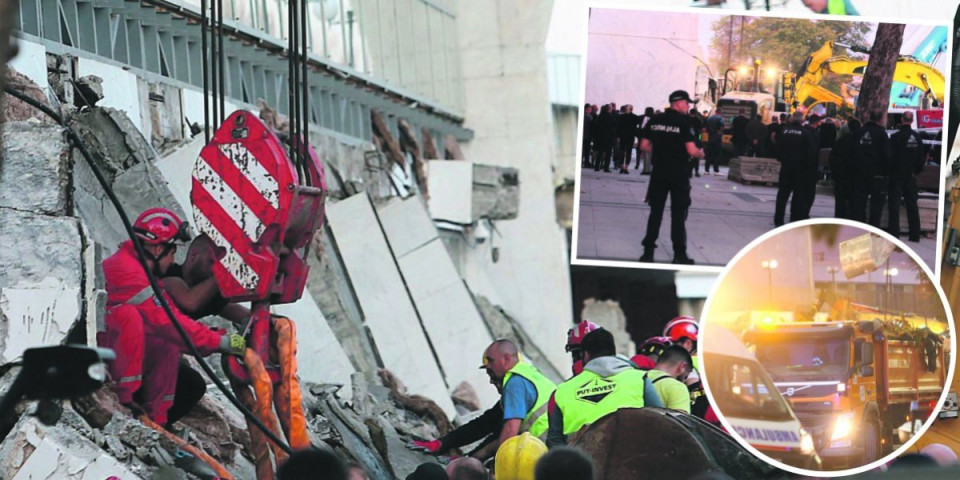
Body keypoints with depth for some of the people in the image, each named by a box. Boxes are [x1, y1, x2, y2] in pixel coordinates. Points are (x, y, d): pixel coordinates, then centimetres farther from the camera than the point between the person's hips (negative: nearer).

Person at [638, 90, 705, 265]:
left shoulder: (655, 120, 3)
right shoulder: (684, 122, -12)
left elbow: (644, 146, 5)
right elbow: (691, 151, -17)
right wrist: (701, 154, 4)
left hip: (659, 172, 4)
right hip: (679, 173, -4)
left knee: (655, 211, 9)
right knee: (678, 214, 4)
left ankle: (648, 251, 7)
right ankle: (679, 254, 6)